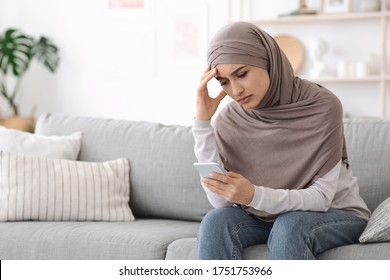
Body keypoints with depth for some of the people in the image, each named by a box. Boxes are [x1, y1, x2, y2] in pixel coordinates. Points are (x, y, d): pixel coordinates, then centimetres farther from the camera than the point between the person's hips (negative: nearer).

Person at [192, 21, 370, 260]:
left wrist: (254, 196, -39)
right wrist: (203, 121, -22)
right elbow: (221, 202, -18)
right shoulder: (228, 121, -9)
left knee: (288, 227, -34)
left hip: (336, 213, -3)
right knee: (216, 221, -25)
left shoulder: (322, 106, -20)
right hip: (265, 216, 3)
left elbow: (321, 197, -22)